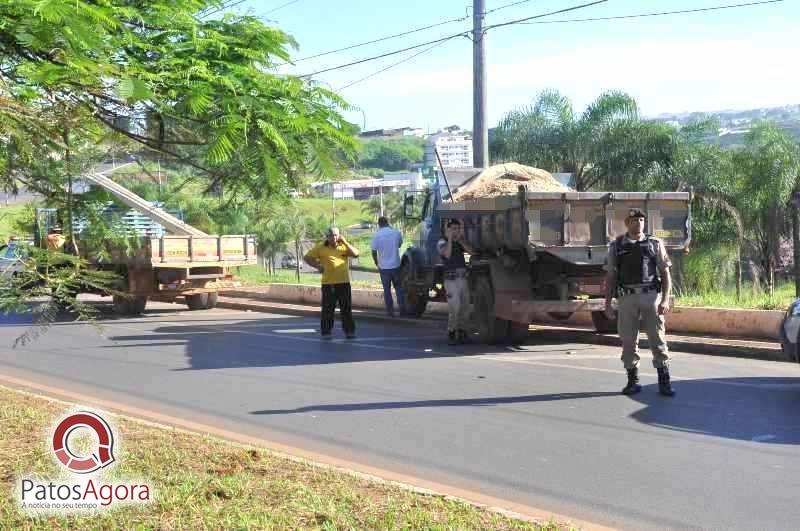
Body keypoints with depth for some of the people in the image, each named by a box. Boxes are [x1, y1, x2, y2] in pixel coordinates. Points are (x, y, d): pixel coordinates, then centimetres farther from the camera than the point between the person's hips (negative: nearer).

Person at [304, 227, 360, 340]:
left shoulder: (344, 246, 8)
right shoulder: (320, 247, 2)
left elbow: (356, 254, -5)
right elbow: (307, 257, 5)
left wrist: (345, 242, -9)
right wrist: (317, 266, -4)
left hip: (344, 283, 2)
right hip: (328, 283, -2)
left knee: (346, 308, 7)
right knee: (328, 309, 3)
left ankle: (349, 330, 16)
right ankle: (326, 332, 11)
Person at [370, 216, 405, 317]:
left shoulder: (377, 235, -9)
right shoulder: (396, 232, -2)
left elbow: (374, 252, -6)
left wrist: (377, 264, 8)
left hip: (384, 267, -2)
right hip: (396, 265, 2)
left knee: (387, 290, 8)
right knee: (398, 287, 15)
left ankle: (390, 311, 9)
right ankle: (402, 308, 13)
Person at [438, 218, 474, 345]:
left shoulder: (459, 242, 18)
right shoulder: (442, 242, -1)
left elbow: (471, 251, 3)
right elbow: (447, 254, -22)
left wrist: (460, 239, -2)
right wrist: (450, 238, -16)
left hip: (463, 278, 7)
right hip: (451, 279, -7)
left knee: (464, 307, 7)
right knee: (454, 307, -14)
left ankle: (461, 333, 16)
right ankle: (451, 334, -6)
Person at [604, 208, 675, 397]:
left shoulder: (655, 244, 6)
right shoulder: (616, 246, 9)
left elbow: (665, 274, 4)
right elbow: (610, 277, 10)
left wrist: (665, 300, -7)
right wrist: (608, 303, 4)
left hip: (651, 296, -1)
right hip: (626, 298, 1)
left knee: (658, 338, -4)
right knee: (628, 340, 3)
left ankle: (664, 381, 0)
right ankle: (633, 381, 14)